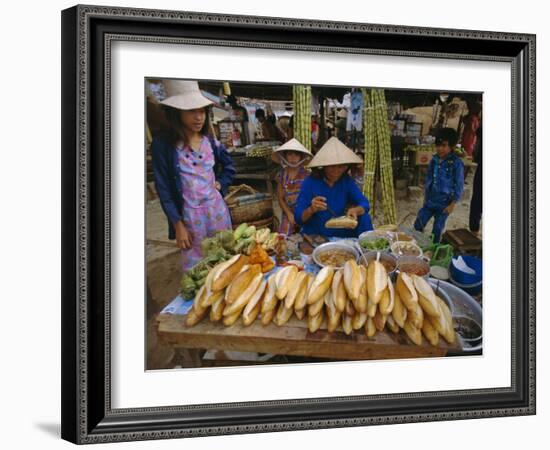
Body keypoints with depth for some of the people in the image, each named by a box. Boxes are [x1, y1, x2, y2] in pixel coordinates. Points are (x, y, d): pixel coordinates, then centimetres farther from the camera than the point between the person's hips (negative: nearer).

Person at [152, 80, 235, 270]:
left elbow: (229, 166, 21)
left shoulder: (210, 142, 3)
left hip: (216, 209, 4)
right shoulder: (162, 145, -11)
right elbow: (164, 189, -10)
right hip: (189, 215, -4)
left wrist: (220, 184, 2)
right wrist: (178, 226, -12)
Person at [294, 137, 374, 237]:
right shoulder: (310, 182, -10)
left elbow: (364, 204, -7)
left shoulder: (346, 181, 1)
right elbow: (298, 218, -11)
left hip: (340, 236, 3)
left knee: (364, 218, -18)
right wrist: (311, 210, -33)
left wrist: (355, 210, -30)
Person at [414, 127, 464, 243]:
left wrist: (452, 204, -13)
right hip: (429, 201, 5)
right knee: (417, 226, 7)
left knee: (437, 231, 8)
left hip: (444, 204, -5)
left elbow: (459, 186, -12)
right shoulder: (434, 160, 0)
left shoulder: (456, 163, -16)